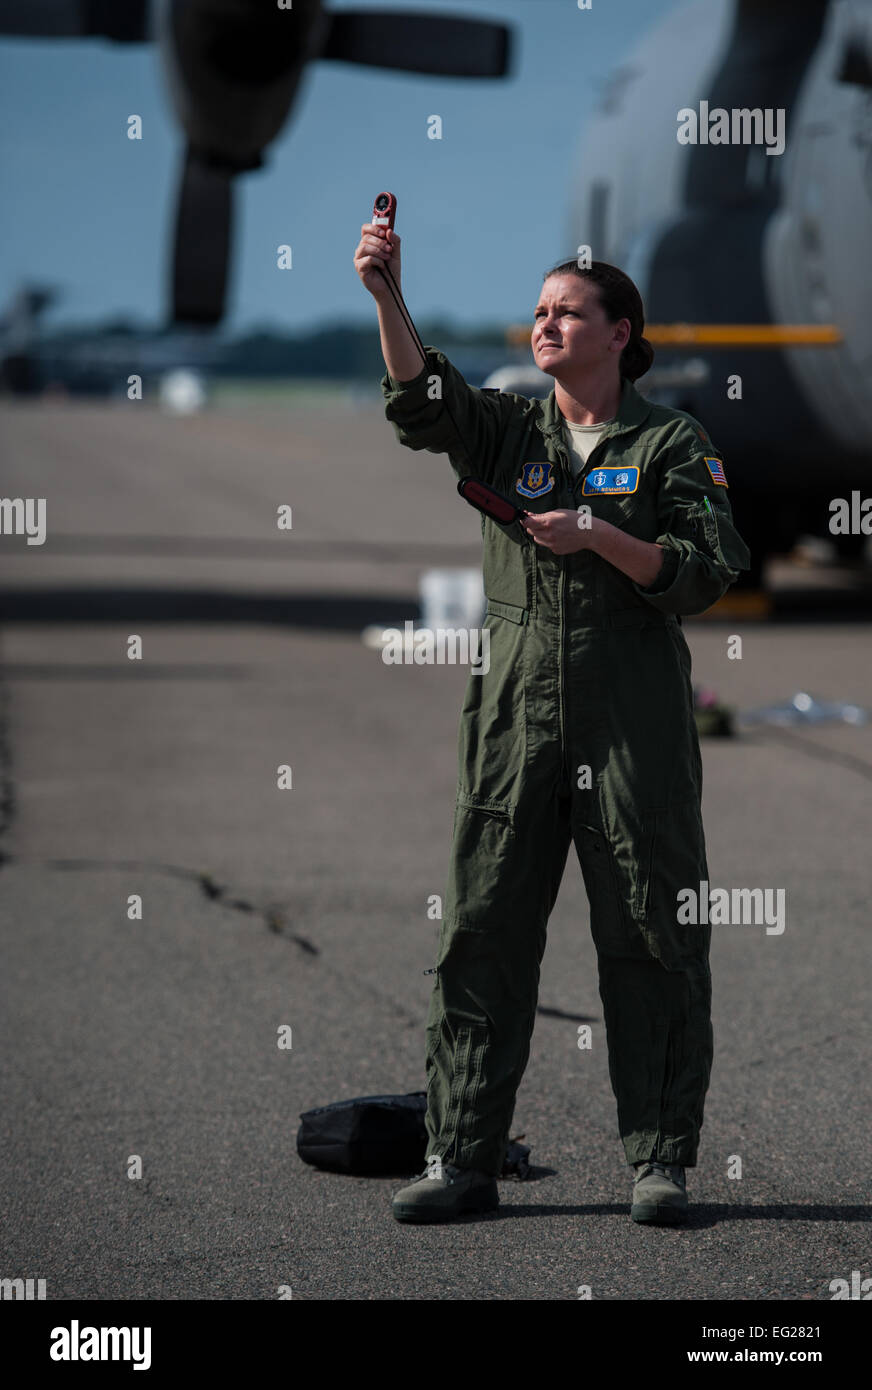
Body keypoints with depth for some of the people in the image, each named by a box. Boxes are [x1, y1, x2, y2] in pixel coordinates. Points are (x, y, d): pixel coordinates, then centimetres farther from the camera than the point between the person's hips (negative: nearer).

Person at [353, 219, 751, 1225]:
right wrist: (384, 294, -21)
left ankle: (661, 1161, 6)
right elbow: (422, 400, -7)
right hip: (515, 717, 3)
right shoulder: (507, 432, 13)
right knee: (481, 937, 1)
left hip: (634, 726, -3)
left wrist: (599, 537, -13)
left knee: (651, 948, -1)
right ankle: (461, 1159, 6)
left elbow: (713, 572, -4)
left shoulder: (671, 443, 4)